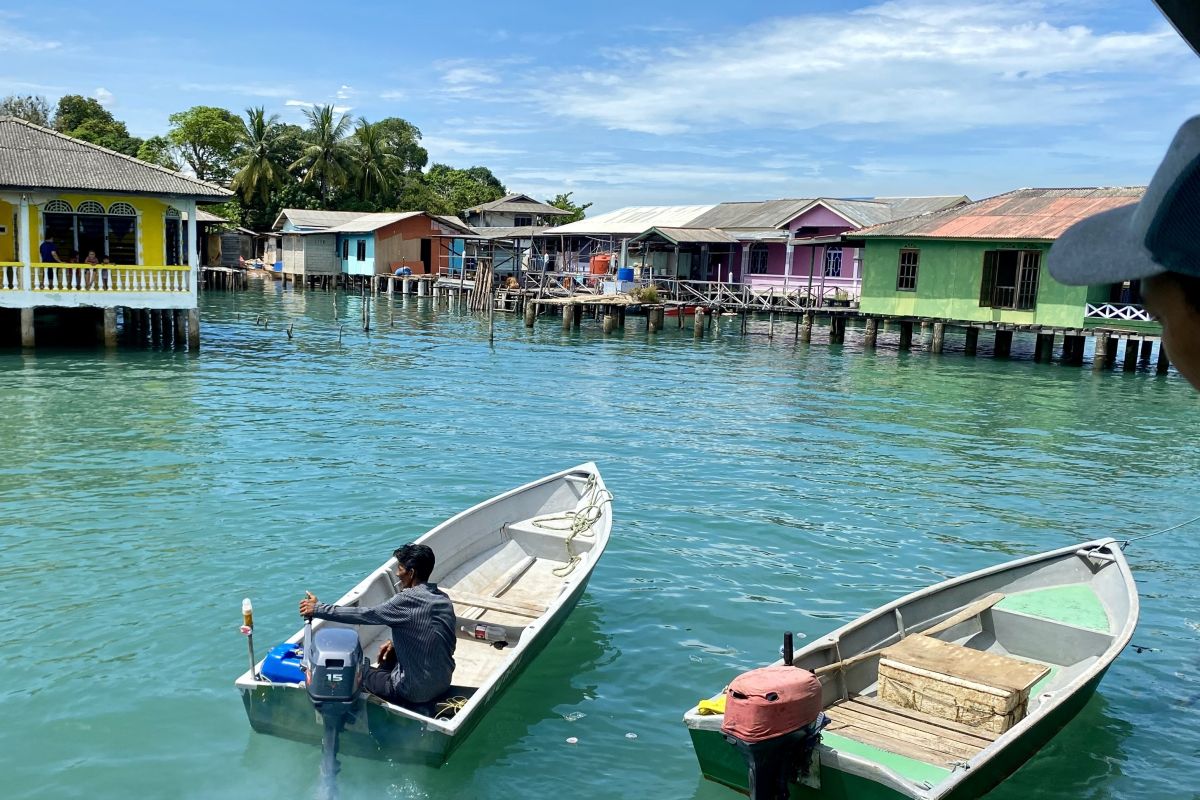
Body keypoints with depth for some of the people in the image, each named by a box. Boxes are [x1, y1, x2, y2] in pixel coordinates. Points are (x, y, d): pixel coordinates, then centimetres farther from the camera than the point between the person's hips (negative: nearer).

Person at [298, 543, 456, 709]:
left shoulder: (408, 600, -21)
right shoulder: (443, 599, 0)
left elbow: (364, 615, -15)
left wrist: (318, 608, -7)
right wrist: (396, 642, 10)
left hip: (415, 692, -7)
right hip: (444, 685, 7)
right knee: (391, 651, 28)